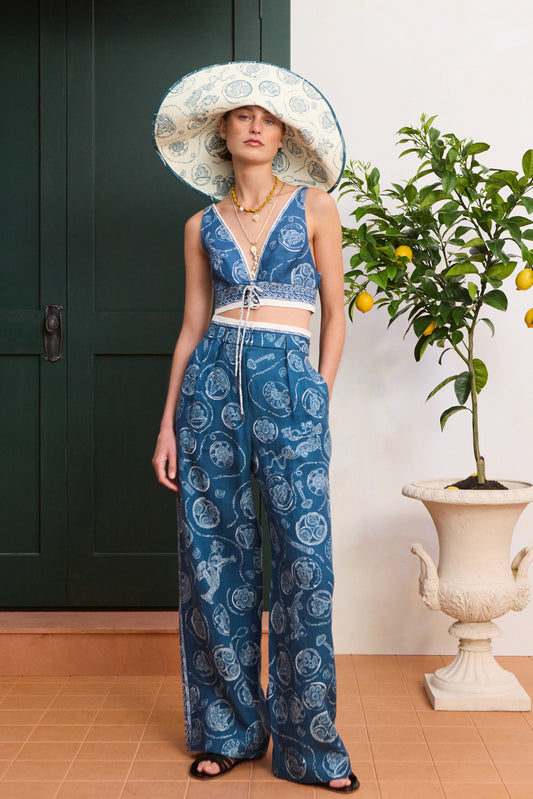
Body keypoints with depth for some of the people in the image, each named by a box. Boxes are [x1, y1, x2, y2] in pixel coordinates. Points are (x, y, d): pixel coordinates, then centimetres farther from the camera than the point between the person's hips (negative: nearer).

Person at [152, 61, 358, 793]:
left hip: (290, 381, -2)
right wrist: (168, 422, 5)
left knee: (306, 559, -6)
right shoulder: (202, 226, 12)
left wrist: (320, 395, -1)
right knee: (215, 556, 4)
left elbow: (335, 311, 7)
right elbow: (193, 327, 11)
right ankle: (228, 729, 18)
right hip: (212, 382, 2)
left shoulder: (314, 205, 7)